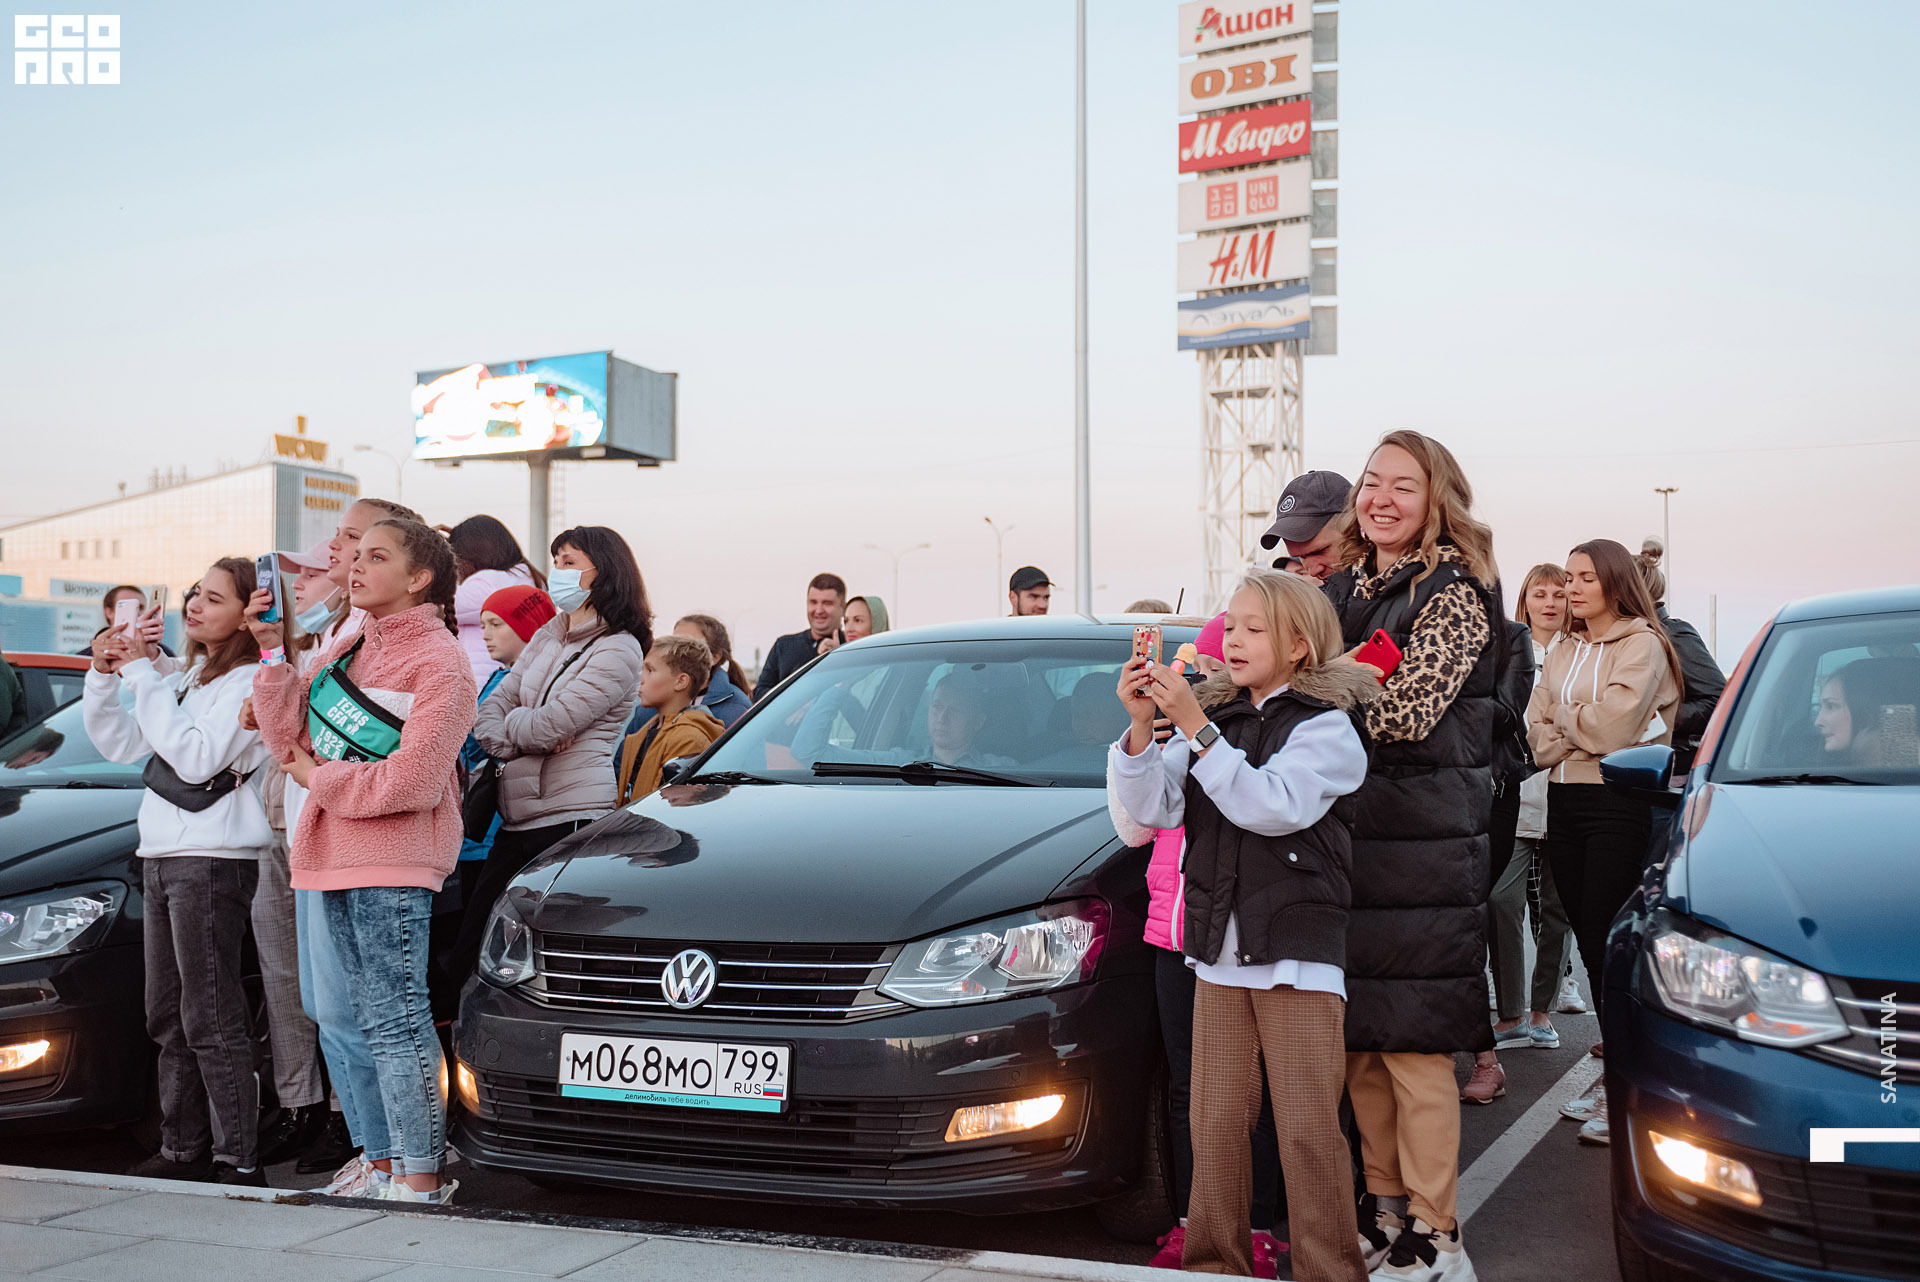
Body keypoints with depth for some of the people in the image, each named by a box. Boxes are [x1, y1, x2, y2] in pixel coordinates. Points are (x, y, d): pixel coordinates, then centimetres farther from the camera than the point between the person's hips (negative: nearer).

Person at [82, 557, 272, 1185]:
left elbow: (196, 757, -20)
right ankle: (183, 1149, 19)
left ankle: (238, 1159, -5)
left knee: (211, 1022, -9)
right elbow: (120, 743, 21)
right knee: (169, 1021, 12)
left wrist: (143, 674, -15)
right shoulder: (185, 678, 19)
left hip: (214, 860, -9)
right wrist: (105, 675, 6)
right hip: (161, 858, 9)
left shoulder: (249, 682, -9)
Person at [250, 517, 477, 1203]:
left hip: (393, 864, -8)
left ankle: (422, 1175, 0)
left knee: (396, 1018, -7)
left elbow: (411, 782, -18)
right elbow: (291, 735, 10)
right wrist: (274, 652, 1)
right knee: (372, 1016, 13)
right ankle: (386, 1161, 22)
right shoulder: (349, 648, 15)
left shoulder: (439, 662, -10)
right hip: (336, 855, 8)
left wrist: (317, 779, -8)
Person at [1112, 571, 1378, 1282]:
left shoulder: (1326, 728, -4)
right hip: (1218, 953, 5)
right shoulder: (1217, 717, 12)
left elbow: (1273, 805, -21)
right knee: (1215, 1124, 9)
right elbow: (1152, 808, 3)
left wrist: (1194, 725, -22)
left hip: (1298, 954, -5)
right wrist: (1141, 725, -11)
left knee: (1308, 1129, -2)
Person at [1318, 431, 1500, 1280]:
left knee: (1414, 1045, -4)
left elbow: (1406, 712, -16)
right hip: (1342, 836, 7)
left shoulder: (1452, 593, -6)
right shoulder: (1342, 587, 15)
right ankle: (1385, 1206, 25)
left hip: (1421, 845, -7)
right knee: (1357, 1043, 11)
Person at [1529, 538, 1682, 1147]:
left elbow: (1613, 725, -15)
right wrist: (1585, 733, -8)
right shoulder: (1564, 651, 18)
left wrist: (1563, 717, 1)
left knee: (1606, 941, -10)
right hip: (1564, 802, 7)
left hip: (1620, 804, -7)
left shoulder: (1643, 644, -4)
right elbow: (1538, 731, 9)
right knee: (1588, 940, 8)